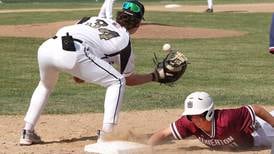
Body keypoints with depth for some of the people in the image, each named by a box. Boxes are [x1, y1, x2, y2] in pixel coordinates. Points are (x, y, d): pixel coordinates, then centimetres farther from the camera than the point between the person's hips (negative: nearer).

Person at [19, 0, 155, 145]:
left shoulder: (94, 19, 33)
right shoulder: (124, 41, 19)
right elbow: (129, 79, 27)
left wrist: (76, 71, 31)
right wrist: (154, 76, 38)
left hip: (46, 47, 6)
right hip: (72, 54, -6)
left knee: (46, 85, 37)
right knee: (117, 82, 11)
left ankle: (27, 133, 32)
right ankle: (106, 135, 2)